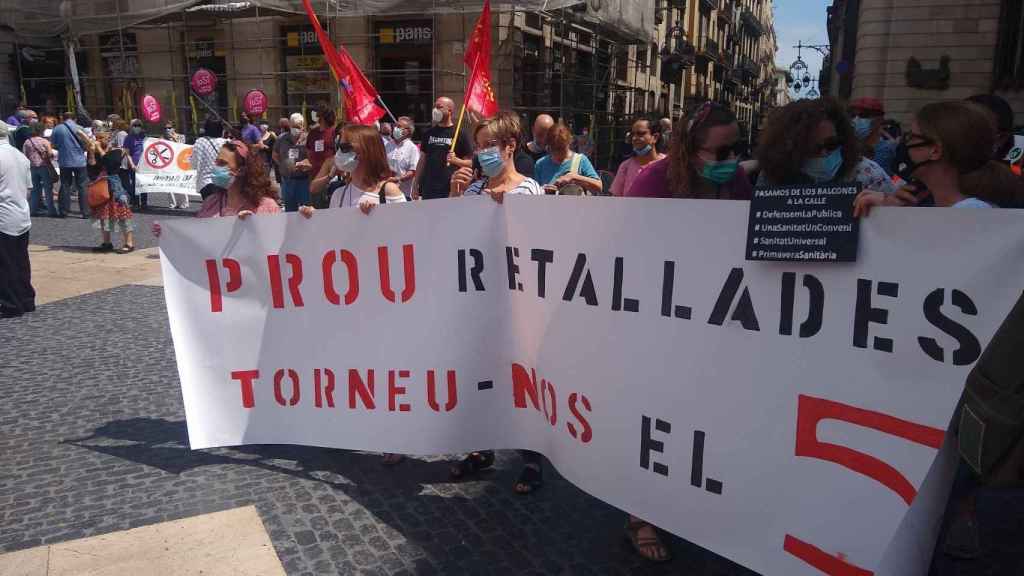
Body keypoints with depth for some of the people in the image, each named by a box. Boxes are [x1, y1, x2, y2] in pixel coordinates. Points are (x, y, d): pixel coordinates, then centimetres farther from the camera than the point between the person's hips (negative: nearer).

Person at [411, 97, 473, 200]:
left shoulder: (460, 133, 1)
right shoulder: (429, 133, 14)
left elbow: (470, 163, 0)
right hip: (428, 189, 4)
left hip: (450, 190, -4)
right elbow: (422, 160, 17)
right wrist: (415, 185, 11)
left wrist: (455, 160, -19)